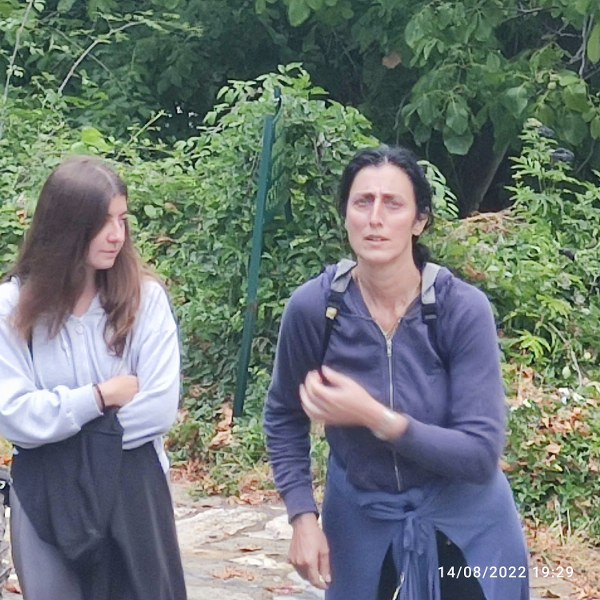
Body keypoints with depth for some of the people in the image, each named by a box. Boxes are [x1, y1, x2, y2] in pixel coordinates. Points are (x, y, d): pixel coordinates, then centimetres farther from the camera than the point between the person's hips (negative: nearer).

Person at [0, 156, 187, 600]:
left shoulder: (145, 297, -7)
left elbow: (160, 408, -13)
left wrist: (61, 423, -12)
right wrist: (100, 397, -13)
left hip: (134, 489, 0)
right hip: (46, 496, 0)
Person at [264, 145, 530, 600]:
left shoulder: (463, 308, -19)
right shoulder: (313, 306, -14)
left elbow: (481, 454, -21)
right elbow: (284, 416, 2)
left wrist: (376, 417, -29)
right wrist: (303, 516, -7)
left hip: (465, 527, -1)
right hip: (361, 524, 1)